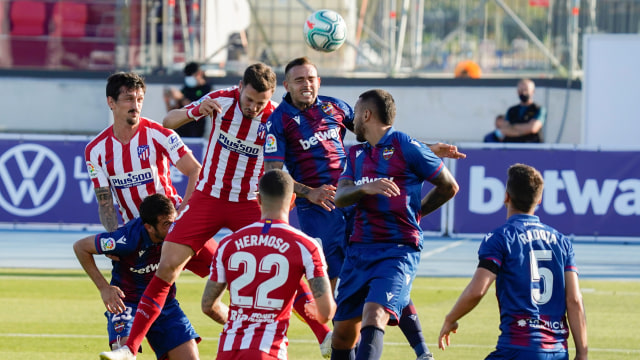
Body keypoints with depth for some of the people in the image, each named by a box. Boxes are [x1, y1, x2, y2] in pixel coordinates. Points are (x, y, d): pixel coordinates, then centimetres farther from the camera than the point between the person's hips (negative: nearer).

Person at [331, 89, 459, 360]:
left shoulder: (406, 147, -2)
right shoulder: (356, 154, 17)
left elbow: (449, 187, 5)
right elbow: (340, 197, 3)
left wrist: (414, 213, 10)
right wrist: (366, 188, -17)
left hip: (398, 250, -7)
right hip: (359, 249, 7)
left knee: (373, 316, -26)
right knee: (343, 332, 8)